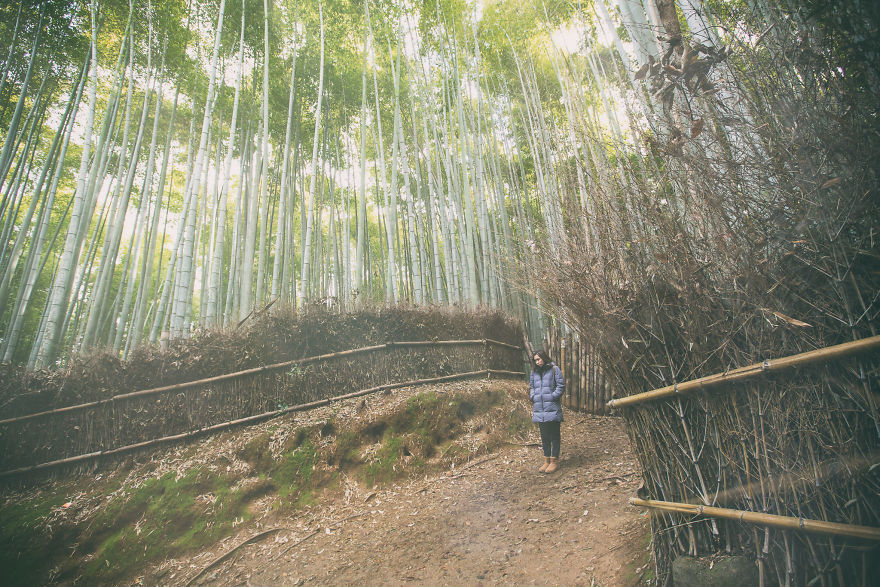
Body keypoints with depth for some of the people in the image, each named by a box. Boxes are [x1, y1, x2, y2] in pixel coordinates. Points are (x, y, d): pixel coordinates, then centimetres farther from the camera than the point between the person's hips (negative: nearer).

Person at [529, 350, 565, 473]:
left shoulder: (554, 369, -3)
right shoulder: (534, 372, 13)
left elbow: (561, 385, -6)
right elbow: (531, 387, 21)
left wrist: (552, 397, -13)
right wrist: (533, 397, 4)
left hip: (552, 408, -5)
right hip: (539, 409, 5)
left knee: (554, 435, 1)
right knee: (544, 435, 12)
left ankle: (554, 461, 9)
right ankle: (547, 460, 21)